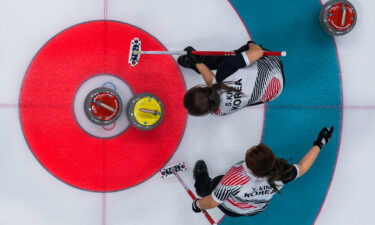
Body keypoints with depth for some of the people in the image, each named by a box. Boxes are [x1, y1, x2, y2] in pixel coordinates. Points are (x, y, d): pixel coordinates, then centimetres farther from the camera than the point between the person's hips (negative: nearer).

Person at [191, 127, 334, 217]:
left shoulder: (234, 179, -47)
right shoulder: (280, 173, -37)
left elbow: (212, 203, -31)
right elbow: (301, 167, -16)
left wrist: (197, 205, -9)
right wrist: (319, 144, -3)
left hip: (230, 209, -4)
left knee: (216, 182, 23)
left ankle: (201, 187, 56)